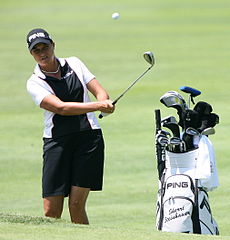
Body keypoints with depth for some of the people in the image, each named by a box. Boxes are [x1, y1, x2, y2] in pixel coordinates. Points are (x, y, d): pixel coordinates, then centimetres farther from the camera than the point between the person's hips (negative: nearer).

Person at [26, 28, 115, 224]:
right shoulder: (35, 83, -2)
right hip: (57, 141, -1)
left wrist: (105, 102, -17)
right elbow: (61, 107, -17)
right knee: (51, 211, -7)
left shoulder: (74, 64, 10)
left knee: (77, 204, -8)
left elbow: (100, 92, 8)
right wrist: (97, 106, -27)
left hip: (89, 137, 1)